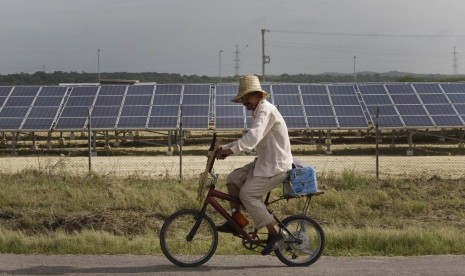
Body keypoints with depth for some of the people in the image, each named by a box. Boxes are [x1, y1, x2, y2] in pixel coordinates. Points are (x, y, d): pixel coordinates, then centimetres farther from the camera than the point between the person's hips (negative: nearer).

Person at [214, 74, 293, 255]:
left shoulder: (266, 110, -15)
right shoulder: (260, 111, 17)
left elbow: (253, 137, -31)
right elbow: (249, 140, 20)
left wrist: (232, 150, -36)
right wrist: (225, 148, 9)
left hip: (276, 165, -10)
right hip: (265, 162, 10)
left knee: (247, 194, -18)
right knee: (233, 179, 4)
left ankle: (276, 233, -11)